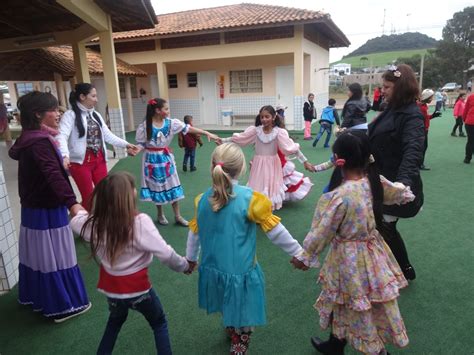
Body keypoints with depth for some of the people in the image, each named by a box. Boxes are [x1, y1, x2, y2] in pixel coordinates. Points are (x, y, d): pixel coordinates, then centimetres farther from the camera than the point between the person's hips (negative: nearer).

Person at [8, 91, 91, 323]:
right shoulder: (40, 142, -24)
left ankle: (36, 296, 39)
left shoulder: (28, 138, 6)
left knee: (38, 254, 21)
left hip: (33, 207, 10)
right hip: (47, 210, -9)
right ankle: (63, 306, 16)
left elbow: (14, 152, 28)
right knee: (53, 257, 2)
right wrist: (72, 203, -47)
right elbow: (54, 175, -38)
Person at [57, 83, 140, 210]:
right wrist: (65, 156, -37)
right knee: (88, 197, 1)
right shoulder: (70, 115, -9)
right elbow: (62, 137, -20)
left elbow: (108, 135, 14)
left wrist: (126, 144, 7)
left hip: (99, 159, 6)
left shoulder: (95, 114, 12)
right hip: (81, 161, -6)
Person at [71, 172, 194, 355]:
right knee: (159, 323, 22)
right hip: (137, 288, -4)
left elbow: (76, 221, 11)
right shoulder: (140, 222, -28)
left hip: (111, 287, 5)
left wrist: (81, 211, 32)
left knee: (115, 320, 35)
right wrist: (185, 265, -6)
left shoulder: (95, 223, -13)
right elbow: (165, 253, -24)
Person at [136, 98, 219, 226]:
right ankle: (160, 215, 32)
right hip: (152, 159, -3)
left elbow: (188, 128, -12)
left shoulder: (170, 122, -8)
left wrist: (207, 133, -17)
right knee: (157, 187, 11)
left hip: (166, 157, 3)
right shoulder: (145, 126, -16)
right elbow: (140, 144, -7)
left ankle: (177, 216, 21)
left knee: (172, 186, 8)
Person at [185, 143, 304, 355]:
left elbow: (194, 233, 6)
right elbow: (275, 232, -15)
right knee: (243, 318, 21)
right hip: (241, 271, -6)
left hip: (213, 269, 6)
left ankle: (231, 331, 58)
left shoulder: (203, 200, -7)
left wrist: (190, 258, 24)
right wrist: (298, 252, -1)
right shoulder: (250, 199, -23)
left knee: (227, 310, 33)